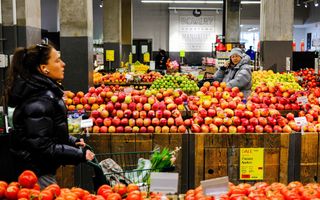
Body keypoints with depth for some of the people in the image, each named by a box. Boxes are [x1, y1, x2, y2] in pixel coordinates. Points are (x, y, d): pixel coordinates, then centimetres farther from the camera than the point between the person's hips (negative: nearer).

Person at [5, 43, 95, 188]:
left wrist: (72, 141, 5)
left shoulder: (46, 92, 6)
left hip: (40, 170, 9)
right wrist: (80, 154, -20)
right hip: (37, 175, -9)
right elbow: (43, 147, -26)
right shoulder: (39, 102, -24)